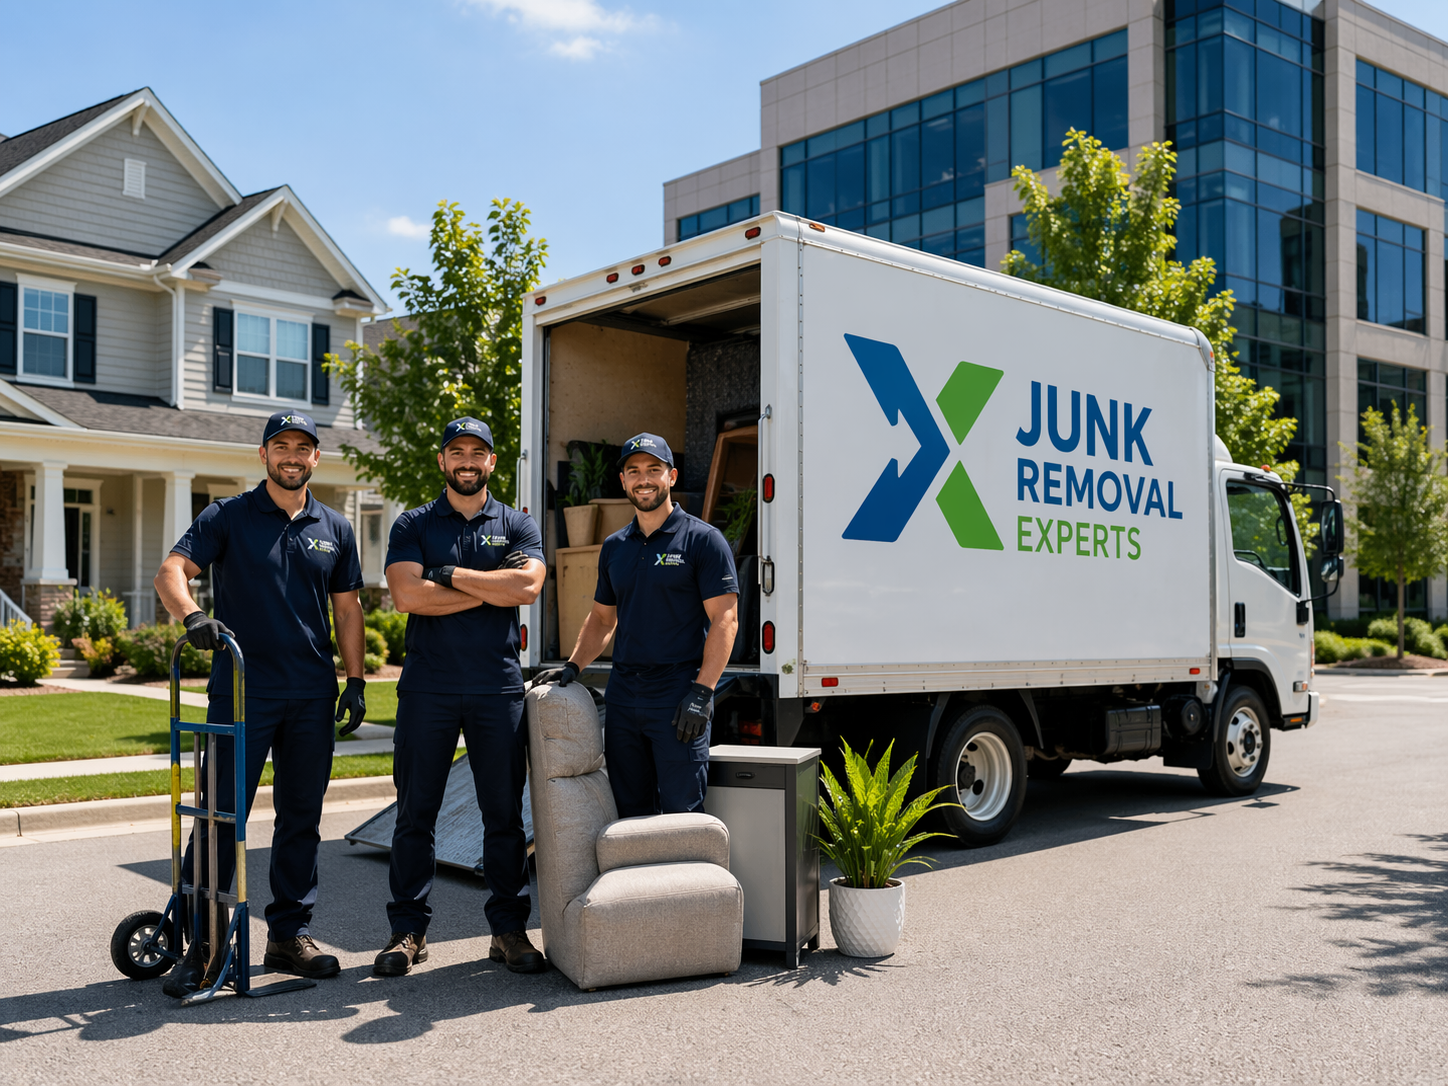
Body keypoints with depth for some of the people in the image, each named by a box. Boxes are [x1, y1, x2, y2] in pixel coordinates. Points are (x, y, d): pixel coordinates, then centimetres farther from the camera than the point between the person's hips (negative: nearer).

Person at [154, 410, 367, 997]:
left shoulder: (335, 529, 12)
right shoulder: (228, 517, 2)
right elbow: (171, 572, -8)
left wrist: (355, 680, 7)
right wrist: (192, 615, -29)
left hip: (312, 696, 4)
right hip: (241, 689, -3)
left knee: (301, 816, 9)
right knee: (221, 812, -4)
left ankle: (290, 936, 19)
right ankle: (202, 943, 5)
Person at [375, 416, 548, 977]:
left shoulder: (518, 526, 11)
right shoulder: (413, 525, 8)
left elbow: (527, 586, -9)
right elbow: (408, 595, -9)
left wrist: (449, 574, -8)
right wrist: (492, 588, -8)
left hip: (498, 688, 1)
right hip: (427, 688, 0)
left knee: (504, 813, 4)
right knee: (415, 811, 3)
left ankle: (509, 928, 14)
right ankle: (408, 930, 13)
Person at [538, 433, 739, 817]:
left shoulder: (703, 540, -3)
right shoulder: (614, 547, 15)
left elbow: (725, 620, -9)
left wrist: (701, 692, -16)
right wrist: (572, 666, 8)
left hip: (678, 697, -6)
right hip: (622, 695, 6)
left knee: (682, 813, -5)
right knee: (630, 812, 10)